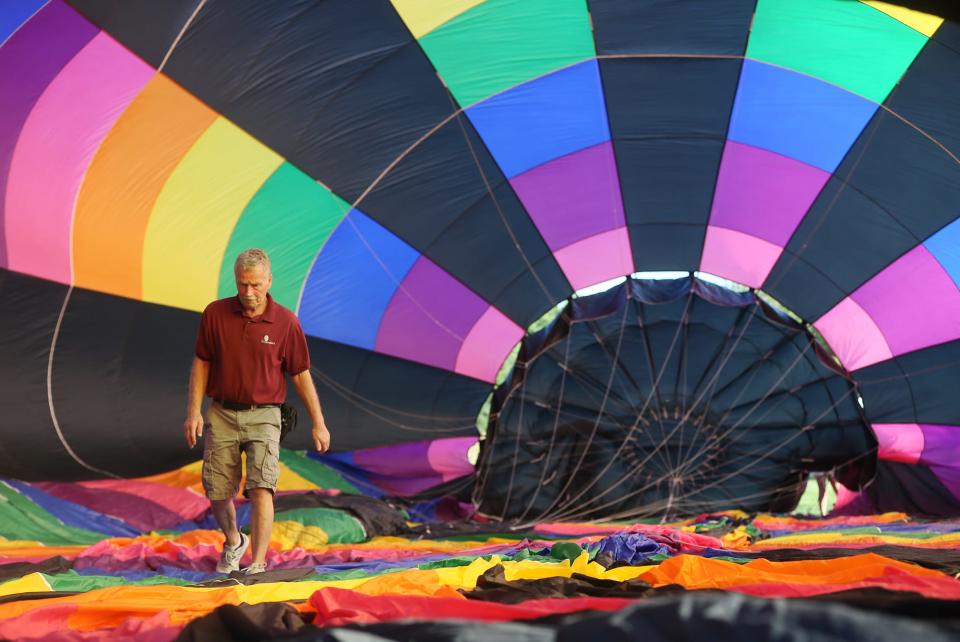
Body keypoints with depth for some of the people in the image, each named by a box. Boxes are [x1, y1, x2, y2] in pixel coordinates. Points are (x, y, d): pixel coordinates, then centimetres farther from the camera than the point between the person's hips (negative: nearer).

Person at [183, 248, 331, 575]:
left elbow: (301, 375, 1)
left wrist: (318, 424, 2)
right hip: (222, 415, 2)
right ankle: (233, 542, 38)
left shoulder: (286, 322, -6)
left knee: (261, 488, -17)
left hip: (263, 416, -2)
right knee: (217, 493, 8)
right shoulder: (215, 314, -3)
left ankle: (258, 564, -15)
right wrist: (194, 411, -2)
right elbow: (201, 363, 6)